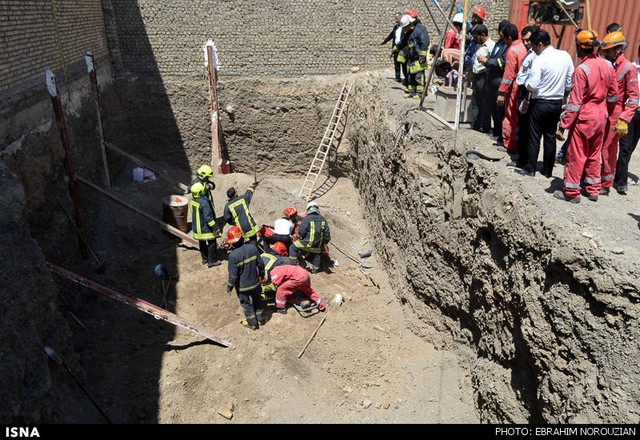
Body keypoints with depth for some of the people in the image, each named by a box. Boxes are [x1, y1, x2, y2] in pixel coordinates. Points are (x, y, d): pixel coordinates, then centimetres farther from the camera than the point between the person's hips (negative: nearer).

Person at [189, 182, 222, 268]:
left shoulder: (193, 200, -1)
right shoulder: (204, 202, -28)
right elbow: (208, 217, -29)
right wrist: (215, 227, -24)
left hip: (197, 227, 8)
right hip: (206, 228, -8)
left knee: (202, 242, 21)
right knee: (212, 243, 6)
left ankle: (204, 258, 35)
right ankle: (212, 261, 14)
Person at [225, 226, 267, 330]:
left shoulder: (233, 255, -29)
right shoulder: (252, 248, -15)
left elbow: (233, 275, -22)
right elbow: (261, 264, -3)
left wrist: (229, 287, -5)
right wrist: (262, 275, 15)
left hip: (242, 286, -4)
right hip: (255, 282, 4)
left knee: (246, 303, 18)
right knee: (257, 300, 26)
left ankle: (252, 323, 33)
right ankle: (261, 318, 42)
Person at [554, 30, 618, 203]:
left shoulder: (582, 69, -19)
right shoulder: (607, 65, 1)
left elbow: (575, 103, -20)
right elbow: (613, 94, 10)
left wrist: (562, 126, -17)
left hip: (584, 117, -7)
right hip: (601, 117, 7)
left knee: (576, 155, 3)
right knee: (594, 155, 17)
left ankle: (571, 192, 11)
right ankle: (593, 190, 26)